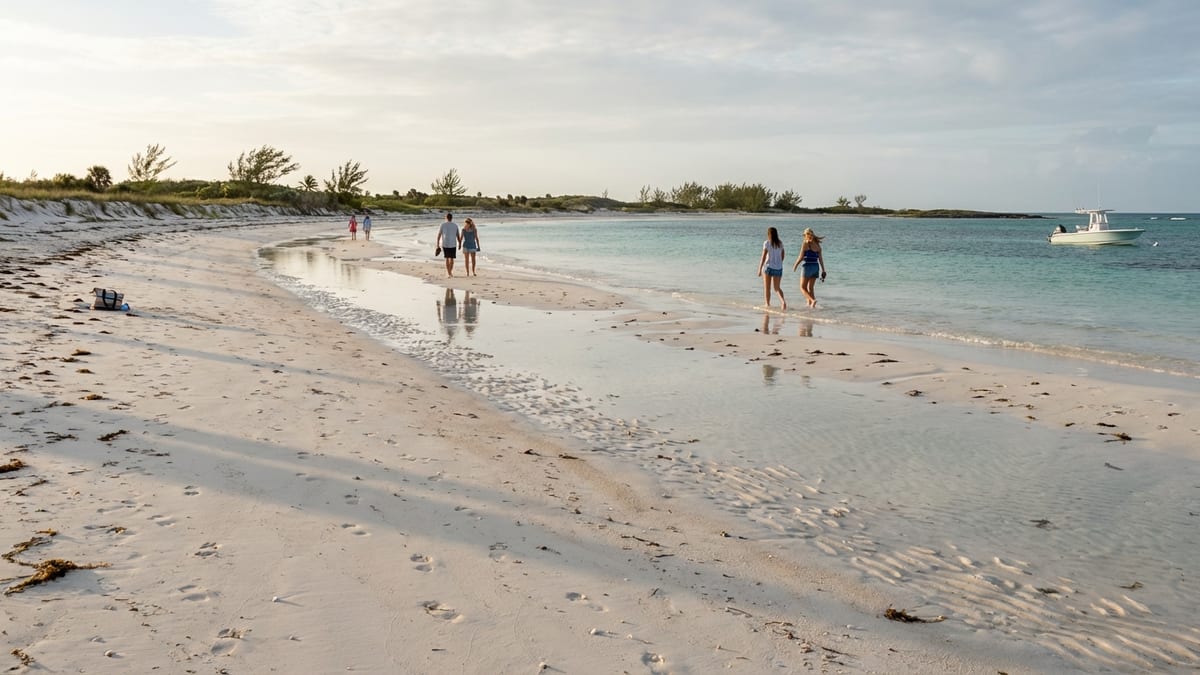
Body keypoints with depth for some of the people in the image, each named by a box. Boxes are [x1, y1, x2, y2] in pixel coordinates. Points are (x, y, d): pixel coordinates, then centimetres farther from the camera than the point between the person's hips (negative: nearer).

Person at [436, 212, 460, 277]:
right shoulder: (455, 225, 0)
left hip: (445, 244, -1)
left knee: (447, 259, 6)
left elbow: (439, 235, -3)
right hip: (453, 244, 1)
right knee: (451, 259, 11)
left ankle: (448, 273, 1)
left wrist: (438, 244, 3)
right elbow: (458, 236, 3)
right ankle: (450, 272, 12)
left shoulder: (443, 225, -3)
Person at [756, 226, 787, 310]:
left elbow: (763, 257, -12)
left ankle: (767, 305, 7)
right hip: (779, 268, 4)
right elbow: (782, 255, 12)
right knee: (777, 288, 12)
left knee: (767, 288, 8)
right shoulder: (780, 243, 6)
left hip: (769, 267, -4)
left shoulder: (767, 243, -9)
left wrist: (760, 269, -9)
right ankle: (783, 300, -11)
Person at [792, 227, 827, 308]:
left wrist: (795, 266, 4)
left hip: (808, 266, -6)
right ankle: (810, 304, 14)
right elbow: (820, 258, 8)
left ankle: (813, 300, -18)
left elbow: (801, 257, -10)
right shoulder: (817, 244, 8)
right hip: (816, 267, 6)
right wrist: (823, 270, 10)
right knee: (810, 287, 16)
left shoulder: (806, 244, -10)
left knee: (803, 287, 2)